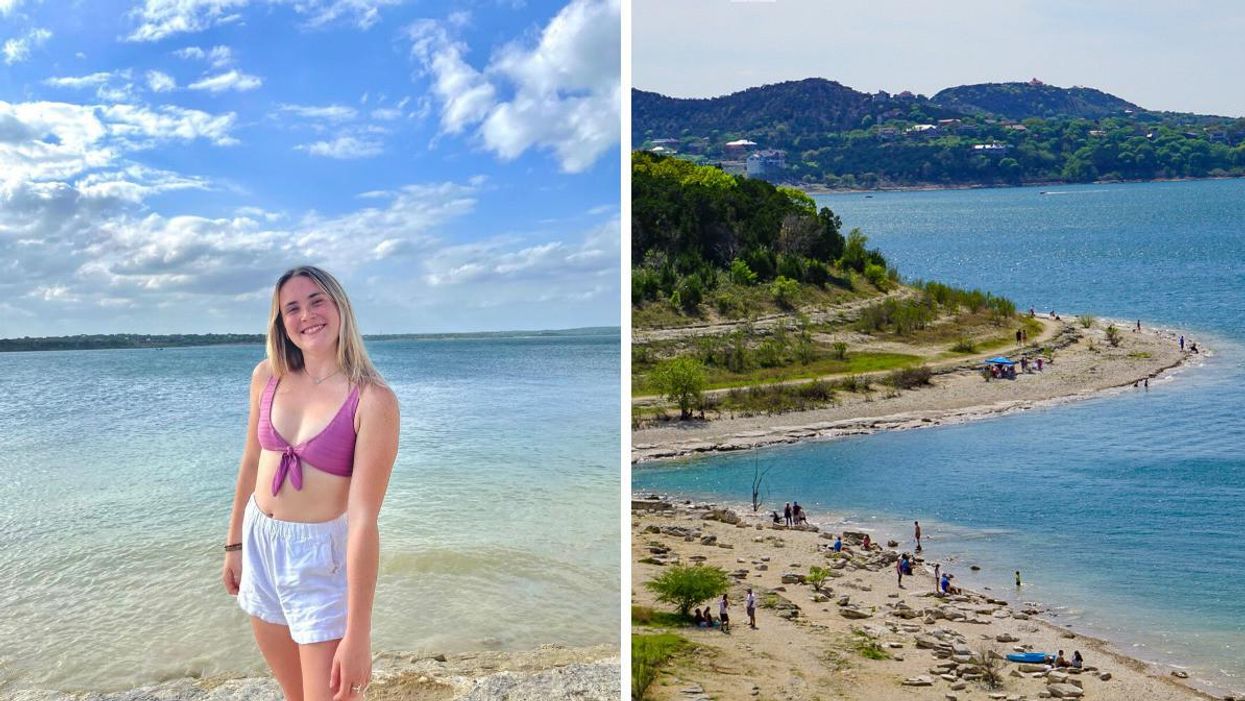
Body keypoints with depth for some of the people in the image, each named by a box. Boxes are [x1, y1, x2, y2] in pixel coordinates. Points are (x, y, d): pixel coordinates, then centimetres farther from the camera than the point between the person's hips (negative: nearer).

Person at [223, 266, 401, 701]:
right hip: (259, 544, 5)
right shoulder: (267, 376, -4)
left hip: (322, 557, -5)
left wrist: (358, 634, -23)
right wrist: (234, 544, 18)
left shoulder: (373, 399, -21)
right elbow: (251, 461, 11)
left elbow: (364, 518, -24)